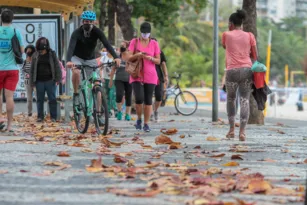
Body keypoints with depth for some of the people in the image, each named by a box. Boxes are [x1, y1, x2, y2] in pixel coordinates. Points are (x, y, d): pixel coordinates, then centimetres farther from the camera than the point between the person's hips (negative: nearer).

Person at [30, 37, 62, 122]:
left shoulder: (52, 54, 0)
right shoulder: (35, 56, 5)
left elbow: (57, 66, -2)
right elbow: (32, 69, 8)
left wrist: (58, 79, -9)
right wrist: (32, 81, 4)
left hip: (50, 80, -2)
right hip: (39, 81, 2)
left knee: (52, 99, 1)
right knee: (40, 99, 6)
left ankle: (53, 117, 6)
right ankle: (40, 116, 13)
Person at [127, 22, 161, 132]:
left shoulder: (154, 44, 4)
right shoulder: (134, 42, 3)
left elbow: (158, 61, 5)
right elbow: (129, 58, -1)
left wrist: (150, 58, -15)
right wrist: (137, 55, -22)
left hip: (150, 76, 1)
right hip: (136, 75, -1)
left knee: (148, 100, 0)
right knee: (139, 99, -15)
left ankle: (146, 124, 9)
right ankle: (139, 119, 9)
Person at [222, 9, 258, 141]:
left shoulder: (226, 35, 6)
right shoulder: (249, 36, 10)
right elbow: (255, 56, 8)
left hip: (232, 71, -1)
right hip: (246, 70, 1)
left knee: (230, 99, 19)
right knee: (245, 101, -1)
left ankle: (231, 129, 16)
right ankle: (242, 131, -14)